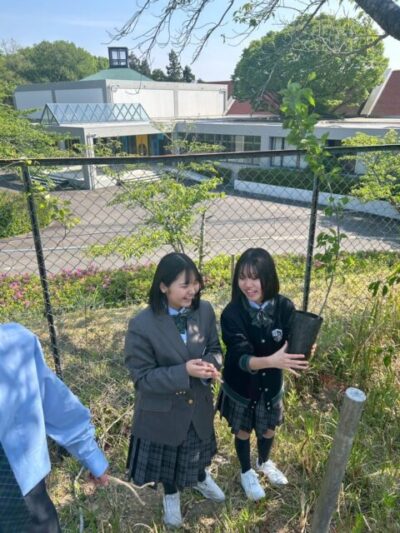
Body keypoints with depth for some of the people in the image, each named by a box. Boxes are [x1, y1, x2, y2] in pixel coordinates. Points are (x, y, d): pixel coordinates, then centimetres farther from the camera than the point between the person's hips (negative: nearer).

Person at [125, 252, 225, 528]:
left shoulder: (205, 311, -15)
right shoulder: (142, 325, -28)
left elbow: (215, 348, -2)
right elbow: (142, 377, -23)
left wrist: (210, 364, -25)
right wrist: (184, 371, -34)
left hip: (198, 402, 3)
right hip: (163, 409, -3)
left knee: (198, 448, 30)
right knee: (168, 457, 25)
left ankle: (201, 478, 64)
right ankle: (171, 495, 57)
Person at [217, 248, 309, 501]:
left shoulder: (284, 307, -18)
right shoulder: (232, 314, -27)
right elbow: (241, 358, -32)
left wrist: (303, 354, -34)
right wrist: (271, 360, -50)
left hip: (272, 383, 3)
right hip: (241, 385, -2)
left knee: (269, 428, 26)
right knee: (243, 431, 21)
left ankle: (265, 462, 58)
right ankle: (247, 472, 51)